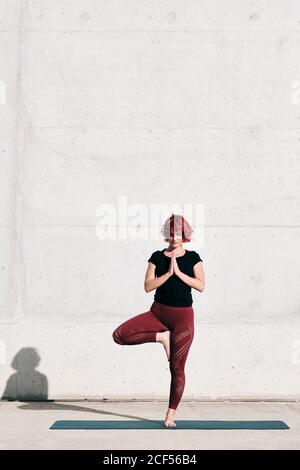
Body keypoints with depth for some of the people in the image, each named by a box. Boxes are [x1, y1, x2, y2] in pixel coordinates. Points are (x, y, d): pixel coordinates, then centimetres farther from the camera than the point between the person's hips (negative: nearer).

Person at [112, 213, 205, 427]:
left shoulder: (192, 257, 2)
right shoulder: (157, 256, 3)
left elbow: (201, 285, -9)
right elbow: (148, 286, -6)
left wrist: (179, 272, -16)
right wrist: (168, 273, -16)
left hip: (183, 316, -2)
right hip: (158, 312, 2)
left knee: (177, 368, 2)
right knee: (119, 335, -17)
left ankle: (170, 415, 17)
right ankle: (161, 336, -1)